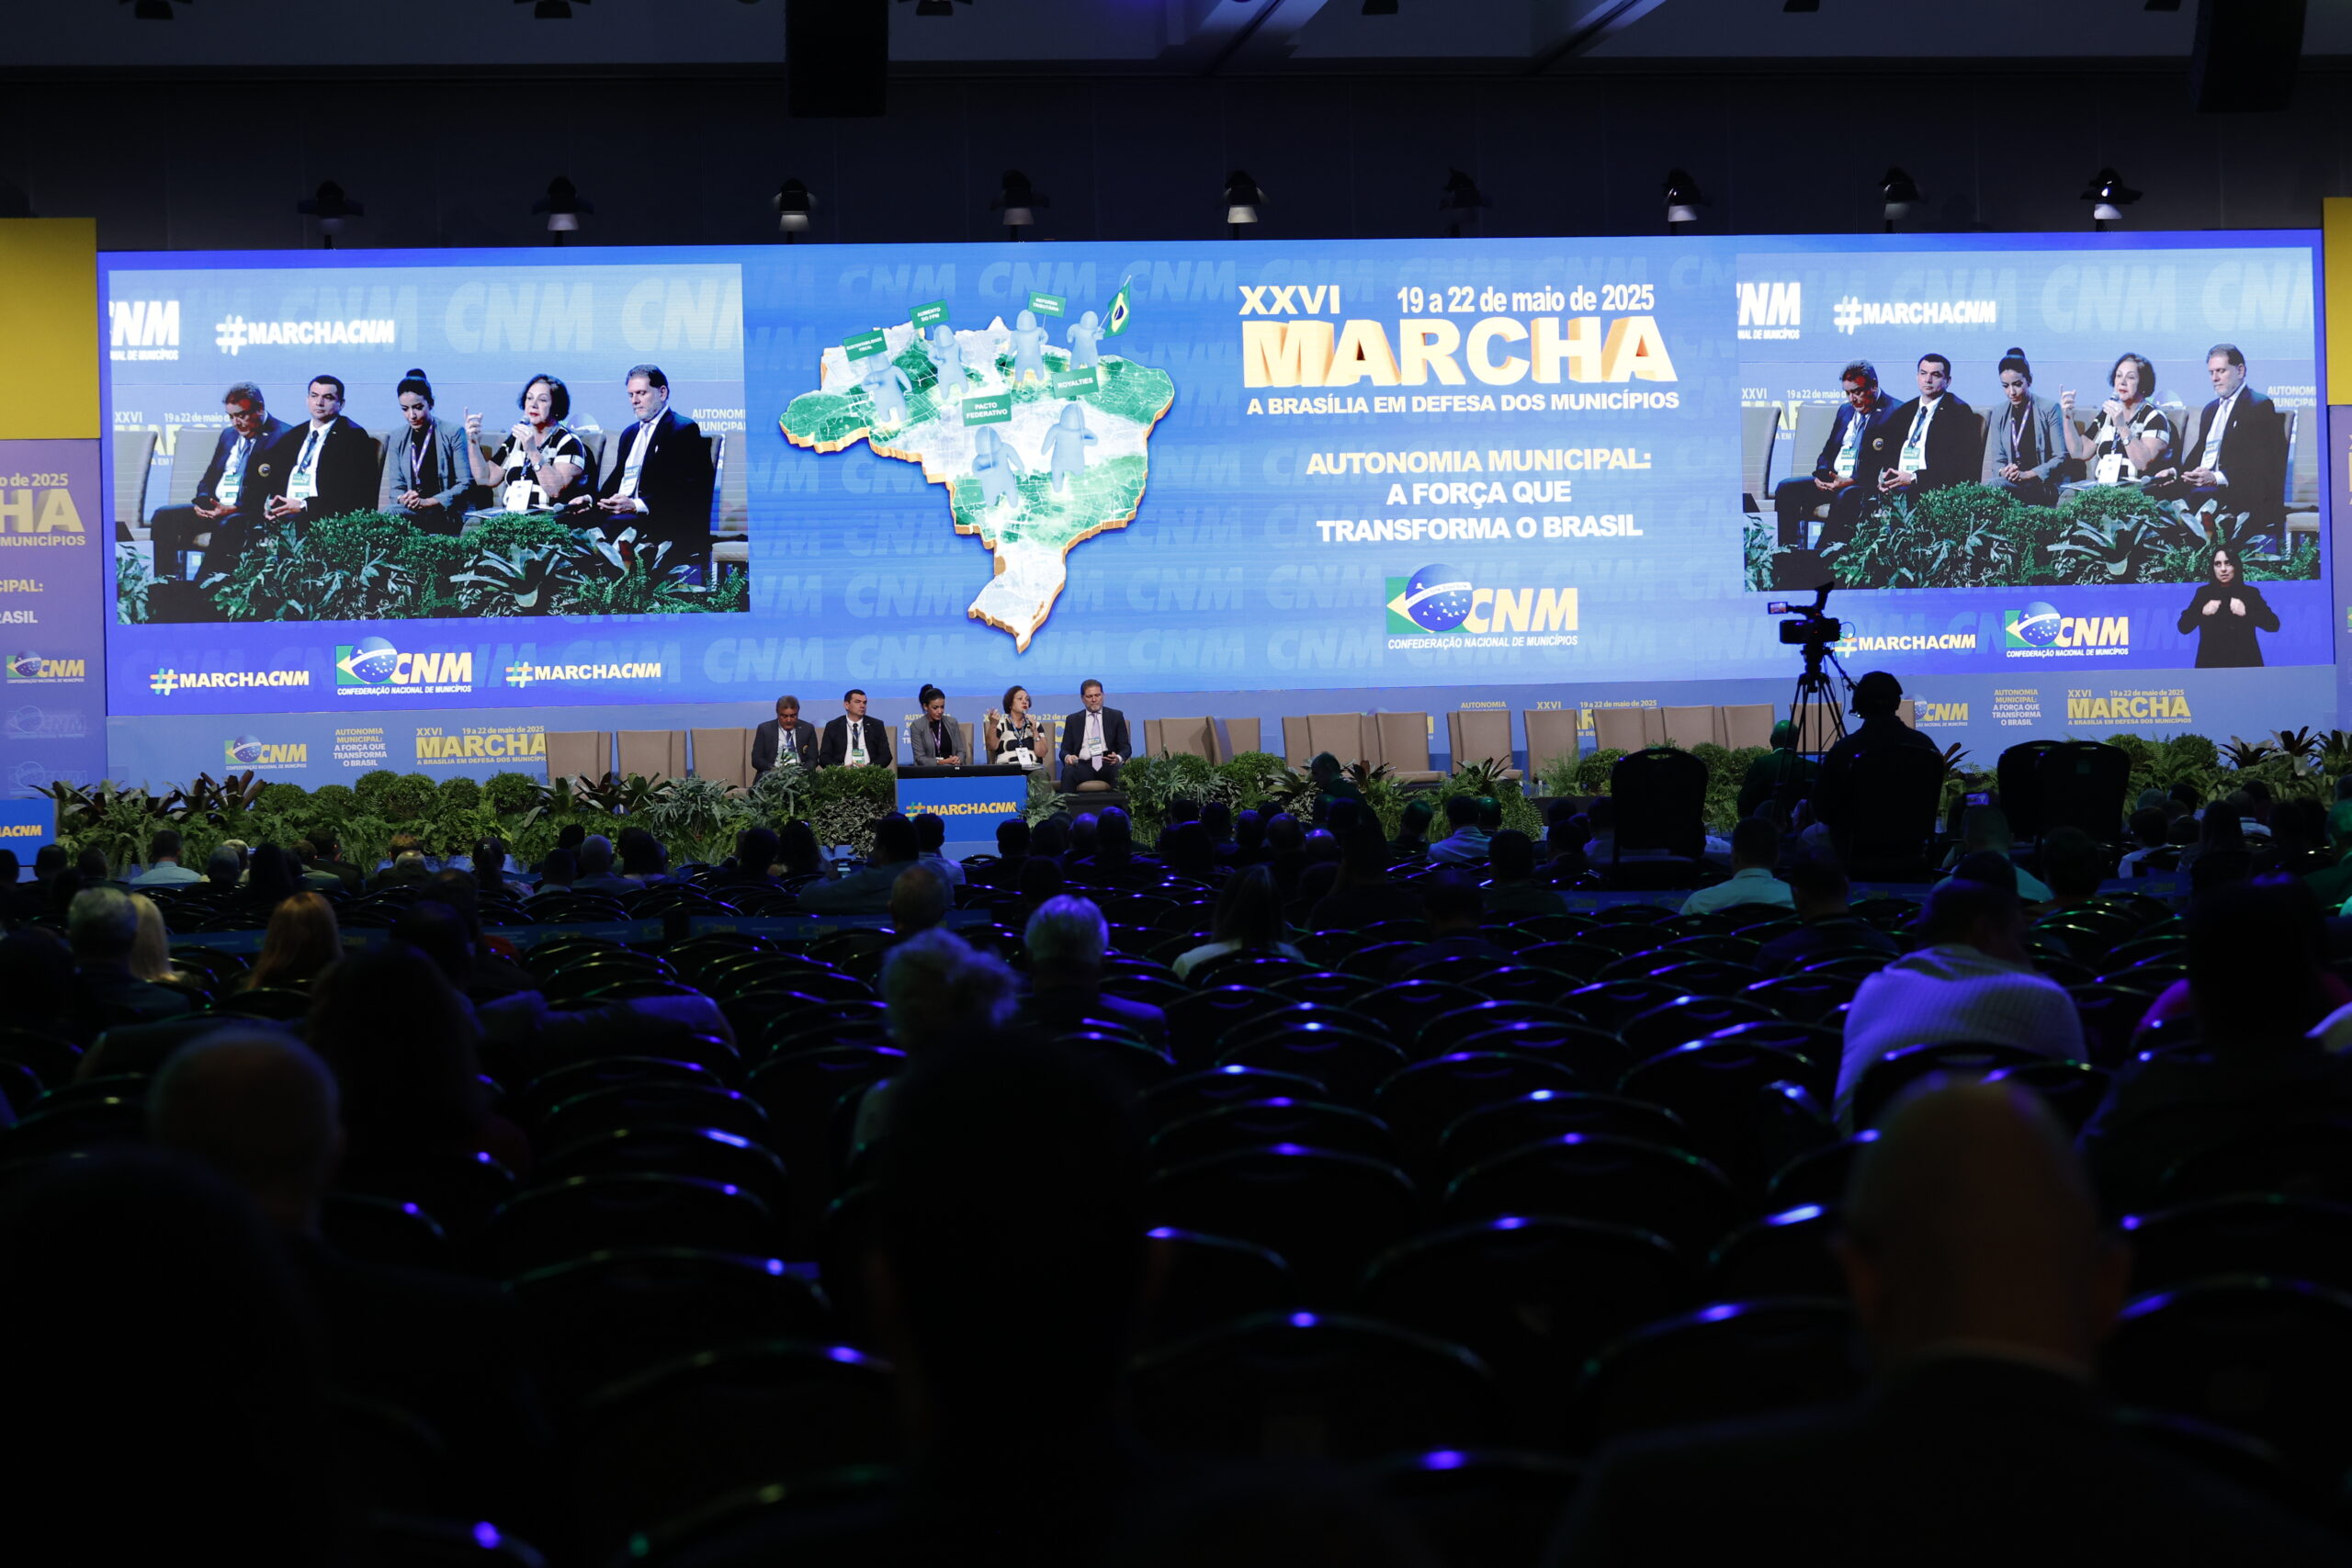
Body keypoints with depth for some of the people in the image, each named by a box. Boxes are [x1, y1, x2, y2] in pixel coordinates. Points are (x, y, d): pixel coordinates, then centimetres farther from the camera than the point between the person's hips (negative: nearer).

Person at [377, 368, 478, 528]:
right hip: (412, 510, 4)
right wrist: (403, 498, -15)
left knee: (391, 513, -33)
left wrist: (428, 502, -17)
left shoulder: (453, 433, 2)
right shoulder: (397, 440, 16)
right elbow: (395, 488, 12)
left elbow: (465, 484, -3)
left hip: (448, 515, -4)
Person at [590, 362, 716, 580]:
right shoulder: (630, 433, 27)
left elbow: (688, 489, -11)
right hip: (619, 511, 7)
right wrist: (593, 499, 2)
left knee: (614, 525, -37)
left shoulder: (684, 430, -1)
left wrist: (637, 505, -20)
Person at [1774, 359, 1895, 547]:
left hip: (1863, 483, -8)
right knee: (1785, 488, -11)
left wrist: (1851, 481, -22)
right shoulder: (1845, 410, 21)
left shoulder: (1894, 412, -5)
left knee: (1845, 497, -39)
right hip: (1832, 481, 8)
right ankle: (1788, 550, -15)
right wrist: (1822, 474, -1)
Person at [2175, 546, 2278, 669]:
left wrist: (2247, 612, -22)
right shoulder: (2203, 593, 8)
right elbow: (2183, 627, 3)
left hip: (2245, 665, 0)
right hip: (2211, 666, 0)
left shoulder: (2250, 593, 5)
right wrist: (2202, 612, -18)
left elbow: (2273, 624, -5)